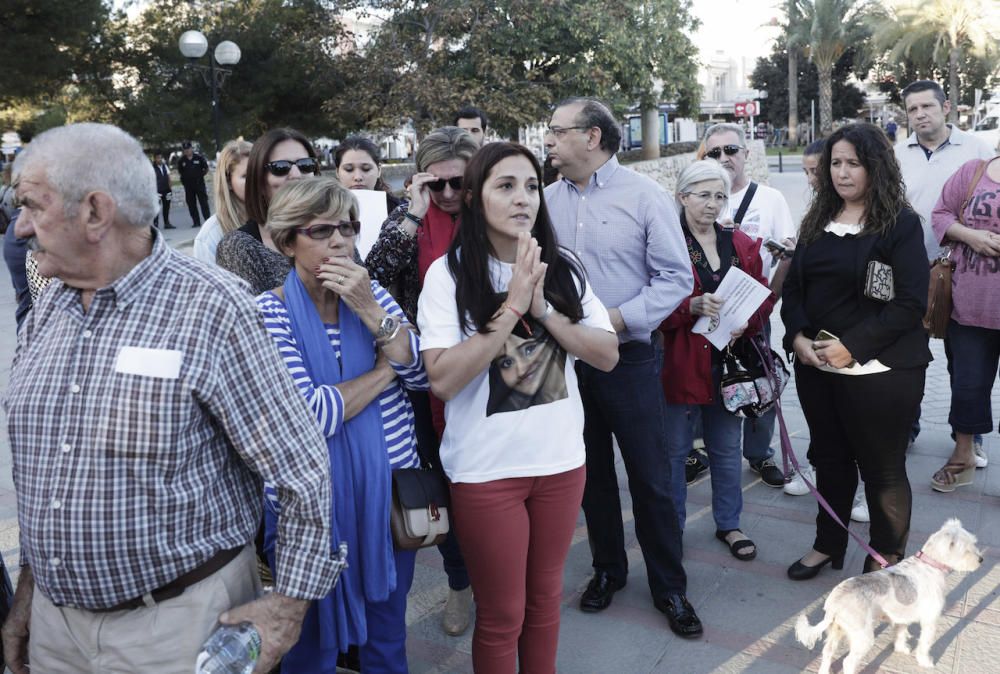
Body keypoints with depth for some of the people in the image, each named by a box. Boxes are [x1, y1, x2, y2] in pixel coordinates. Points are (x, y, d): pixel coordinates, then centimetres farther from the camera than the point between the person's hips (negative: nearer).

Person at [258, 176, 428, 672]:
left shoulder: (371, 294, 2)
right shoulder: (269, 312, -12)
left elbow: (423, 373, -8)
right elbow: (309, 416, -23)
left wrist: (370, 311, -20)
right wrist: (386, 368, -12)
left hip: (390, 487, 4)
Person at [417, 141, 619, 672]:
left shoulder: (563, 268, 0)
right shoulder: (449, 273, -12)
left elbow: (608, 356, -4)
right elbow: (442, 380, -20)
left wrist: (543, 310, -17)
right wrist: (510, 309, -22)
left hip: (560, 460, 4)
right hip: (486, 469, -3)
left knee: (545, 598, 19)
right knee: (501, 615, 11)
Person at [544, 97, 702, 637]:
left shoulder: (643, 196, -7)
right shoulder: (548, 200, 5)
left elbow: (676, 277, -10)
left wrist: (618, 318, -18)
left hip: (629, 356, -4)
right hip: (566, 357, 4)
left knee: (650, 478, 4)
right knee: (591, 471, 16)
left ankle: (668, 587, 22)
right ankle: (607, 570, 35)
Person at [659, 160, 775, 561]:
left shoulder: (741, 245, 10)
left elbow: (763, 297, 11)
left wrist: (746, 322, -8)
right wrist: (694, 306, -25)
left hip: (727, 361, 4)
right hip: (680, 361, -4)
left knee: (727, 449, 15)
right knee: (674, 449, 5)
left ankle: (729, 525, 31)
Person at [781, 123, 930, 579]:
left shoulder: (900, 223, -8)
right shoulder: (818, 221, 10)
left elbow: (911, 302, -14)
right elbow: (793, 286, 9)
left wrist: (852, 347, -19)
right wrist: (798, 337, -8)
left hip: (879, 371, -5)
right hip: (816, 367, 6)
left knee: (882, 467, 7)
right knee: (829, 458, 18)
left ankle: (887, 559, 26)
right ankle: (828, 545, 35)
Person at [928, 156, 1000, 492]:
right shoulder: (972, 171, 3)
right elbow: (941, 214, 6)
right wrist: (970, 235, -12)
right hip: (970, 306, 2)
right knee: (967, 384, 13)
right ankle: (963, 455, 31)